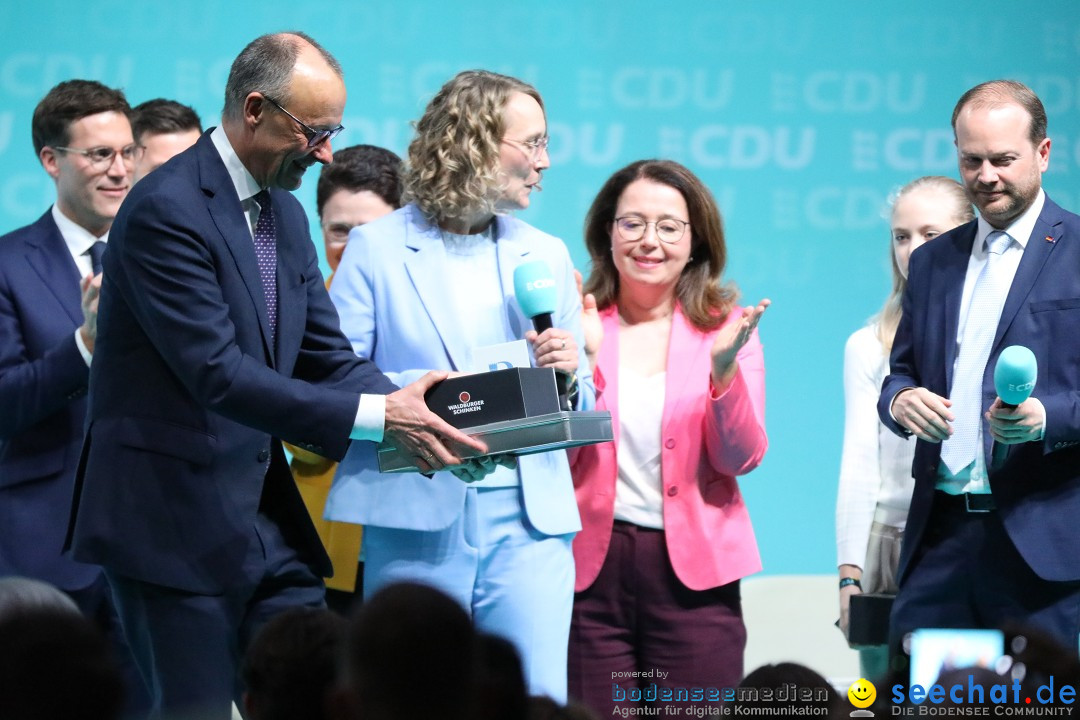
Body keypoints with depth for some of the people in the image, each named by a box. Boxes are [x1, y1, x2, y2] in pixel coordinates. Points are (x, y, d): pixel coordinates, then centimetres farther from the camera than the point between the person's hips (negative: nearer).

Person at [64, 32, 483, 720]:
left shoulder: (285, 214, 13)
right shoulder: (166, 209, -16)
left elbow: (330, 360, 13)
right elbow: (218, 374, -23)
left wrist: (415, 410, -8)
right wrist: (377, 415, -27)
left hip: (266, 520, 8)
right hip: (174, 524, -8)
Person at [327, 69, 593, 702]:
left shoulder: (547, 256, 17)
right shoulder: (379, 247, 3)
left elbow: (580, 409, 18)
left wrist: (569, 371, -4)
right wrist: (415, 390, -20)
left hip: (528, 515, 3)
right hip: (415, 516, -3)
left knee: (537, 697, -6)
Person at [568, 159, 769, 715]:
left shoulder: (724, 329, 4)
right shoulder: (578, 324, 4)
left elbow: (740, 459, -4)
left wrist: (724, 370, -19)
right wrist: (582, 363, -15)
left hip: (692, 569, 0)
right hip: (592, 566, 0)